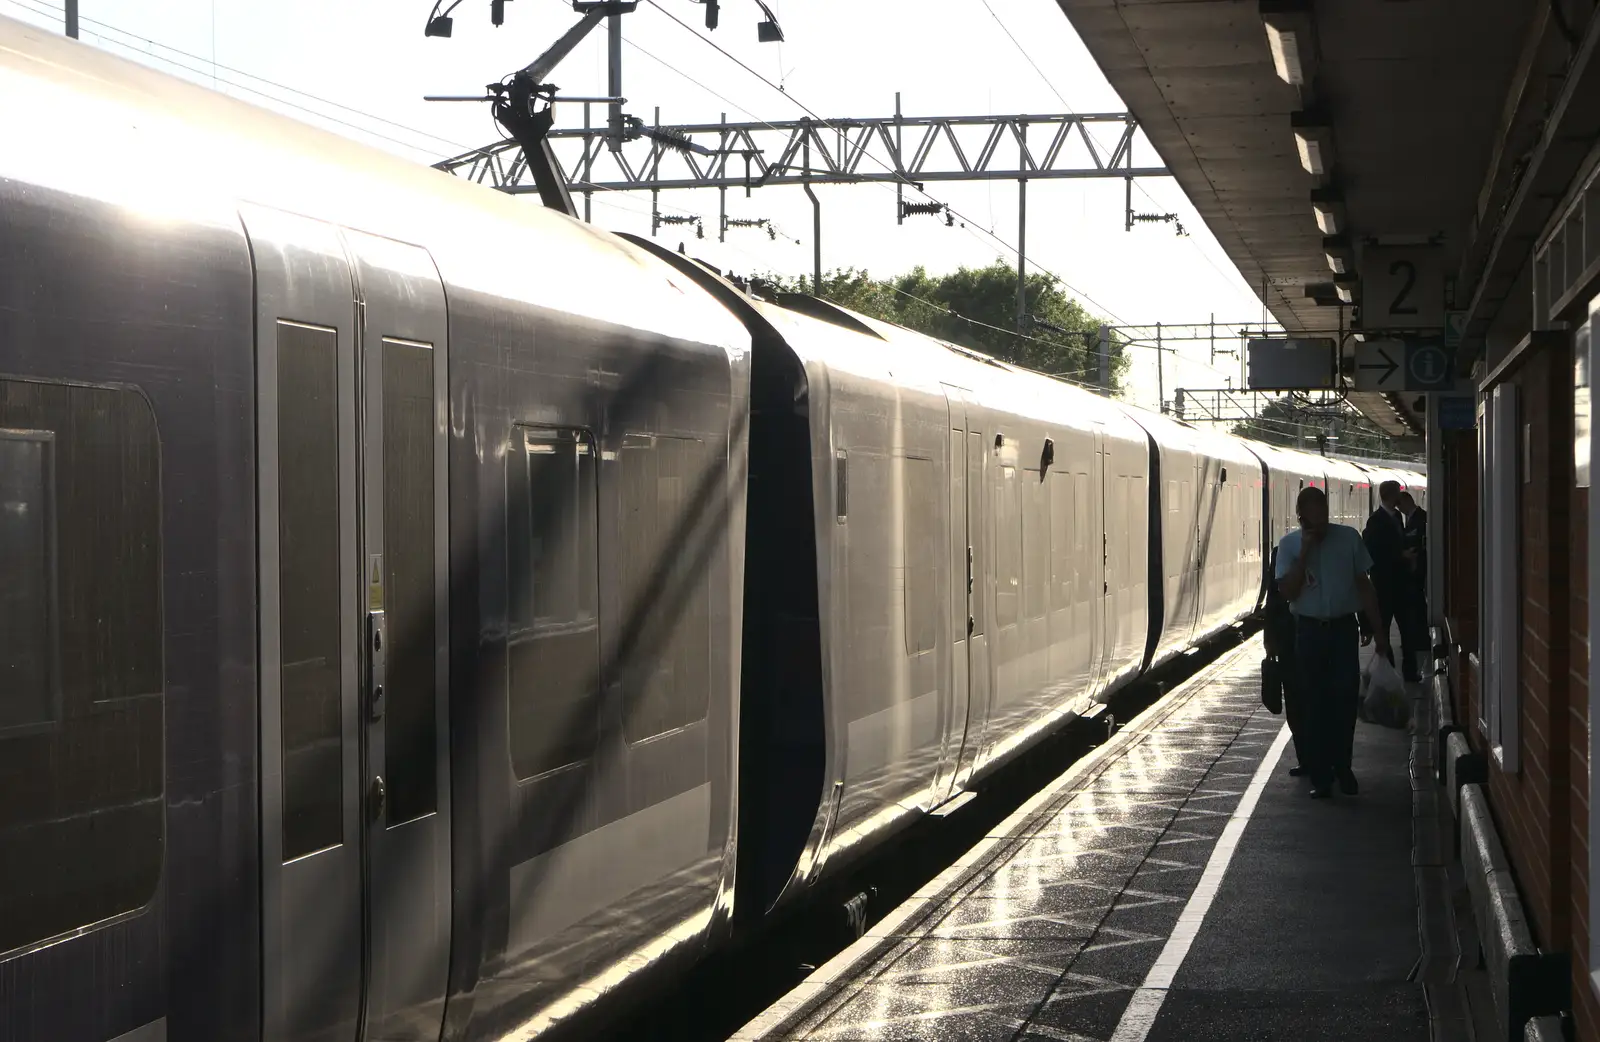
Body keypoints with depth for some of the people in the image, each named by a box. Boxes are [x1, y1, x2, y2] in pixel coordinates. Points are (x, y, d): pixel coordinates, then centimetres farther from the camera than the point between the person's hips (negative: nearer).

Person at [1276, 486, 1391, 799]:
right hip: (1309, 631, 0)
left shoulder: (1349, 538, 1)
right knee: (1314, 703, 2)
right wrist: (1305, 553, -16)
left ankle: (1342, 767, 12)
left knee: (1345, 699, -3)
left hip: (1344, 628, 0)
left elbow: (1364, 585, 7)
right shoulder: (1289, 545, -1)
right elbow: (1287, 591, -10)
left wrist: (1377, 629, 6)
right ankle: (1320, 776, 8)